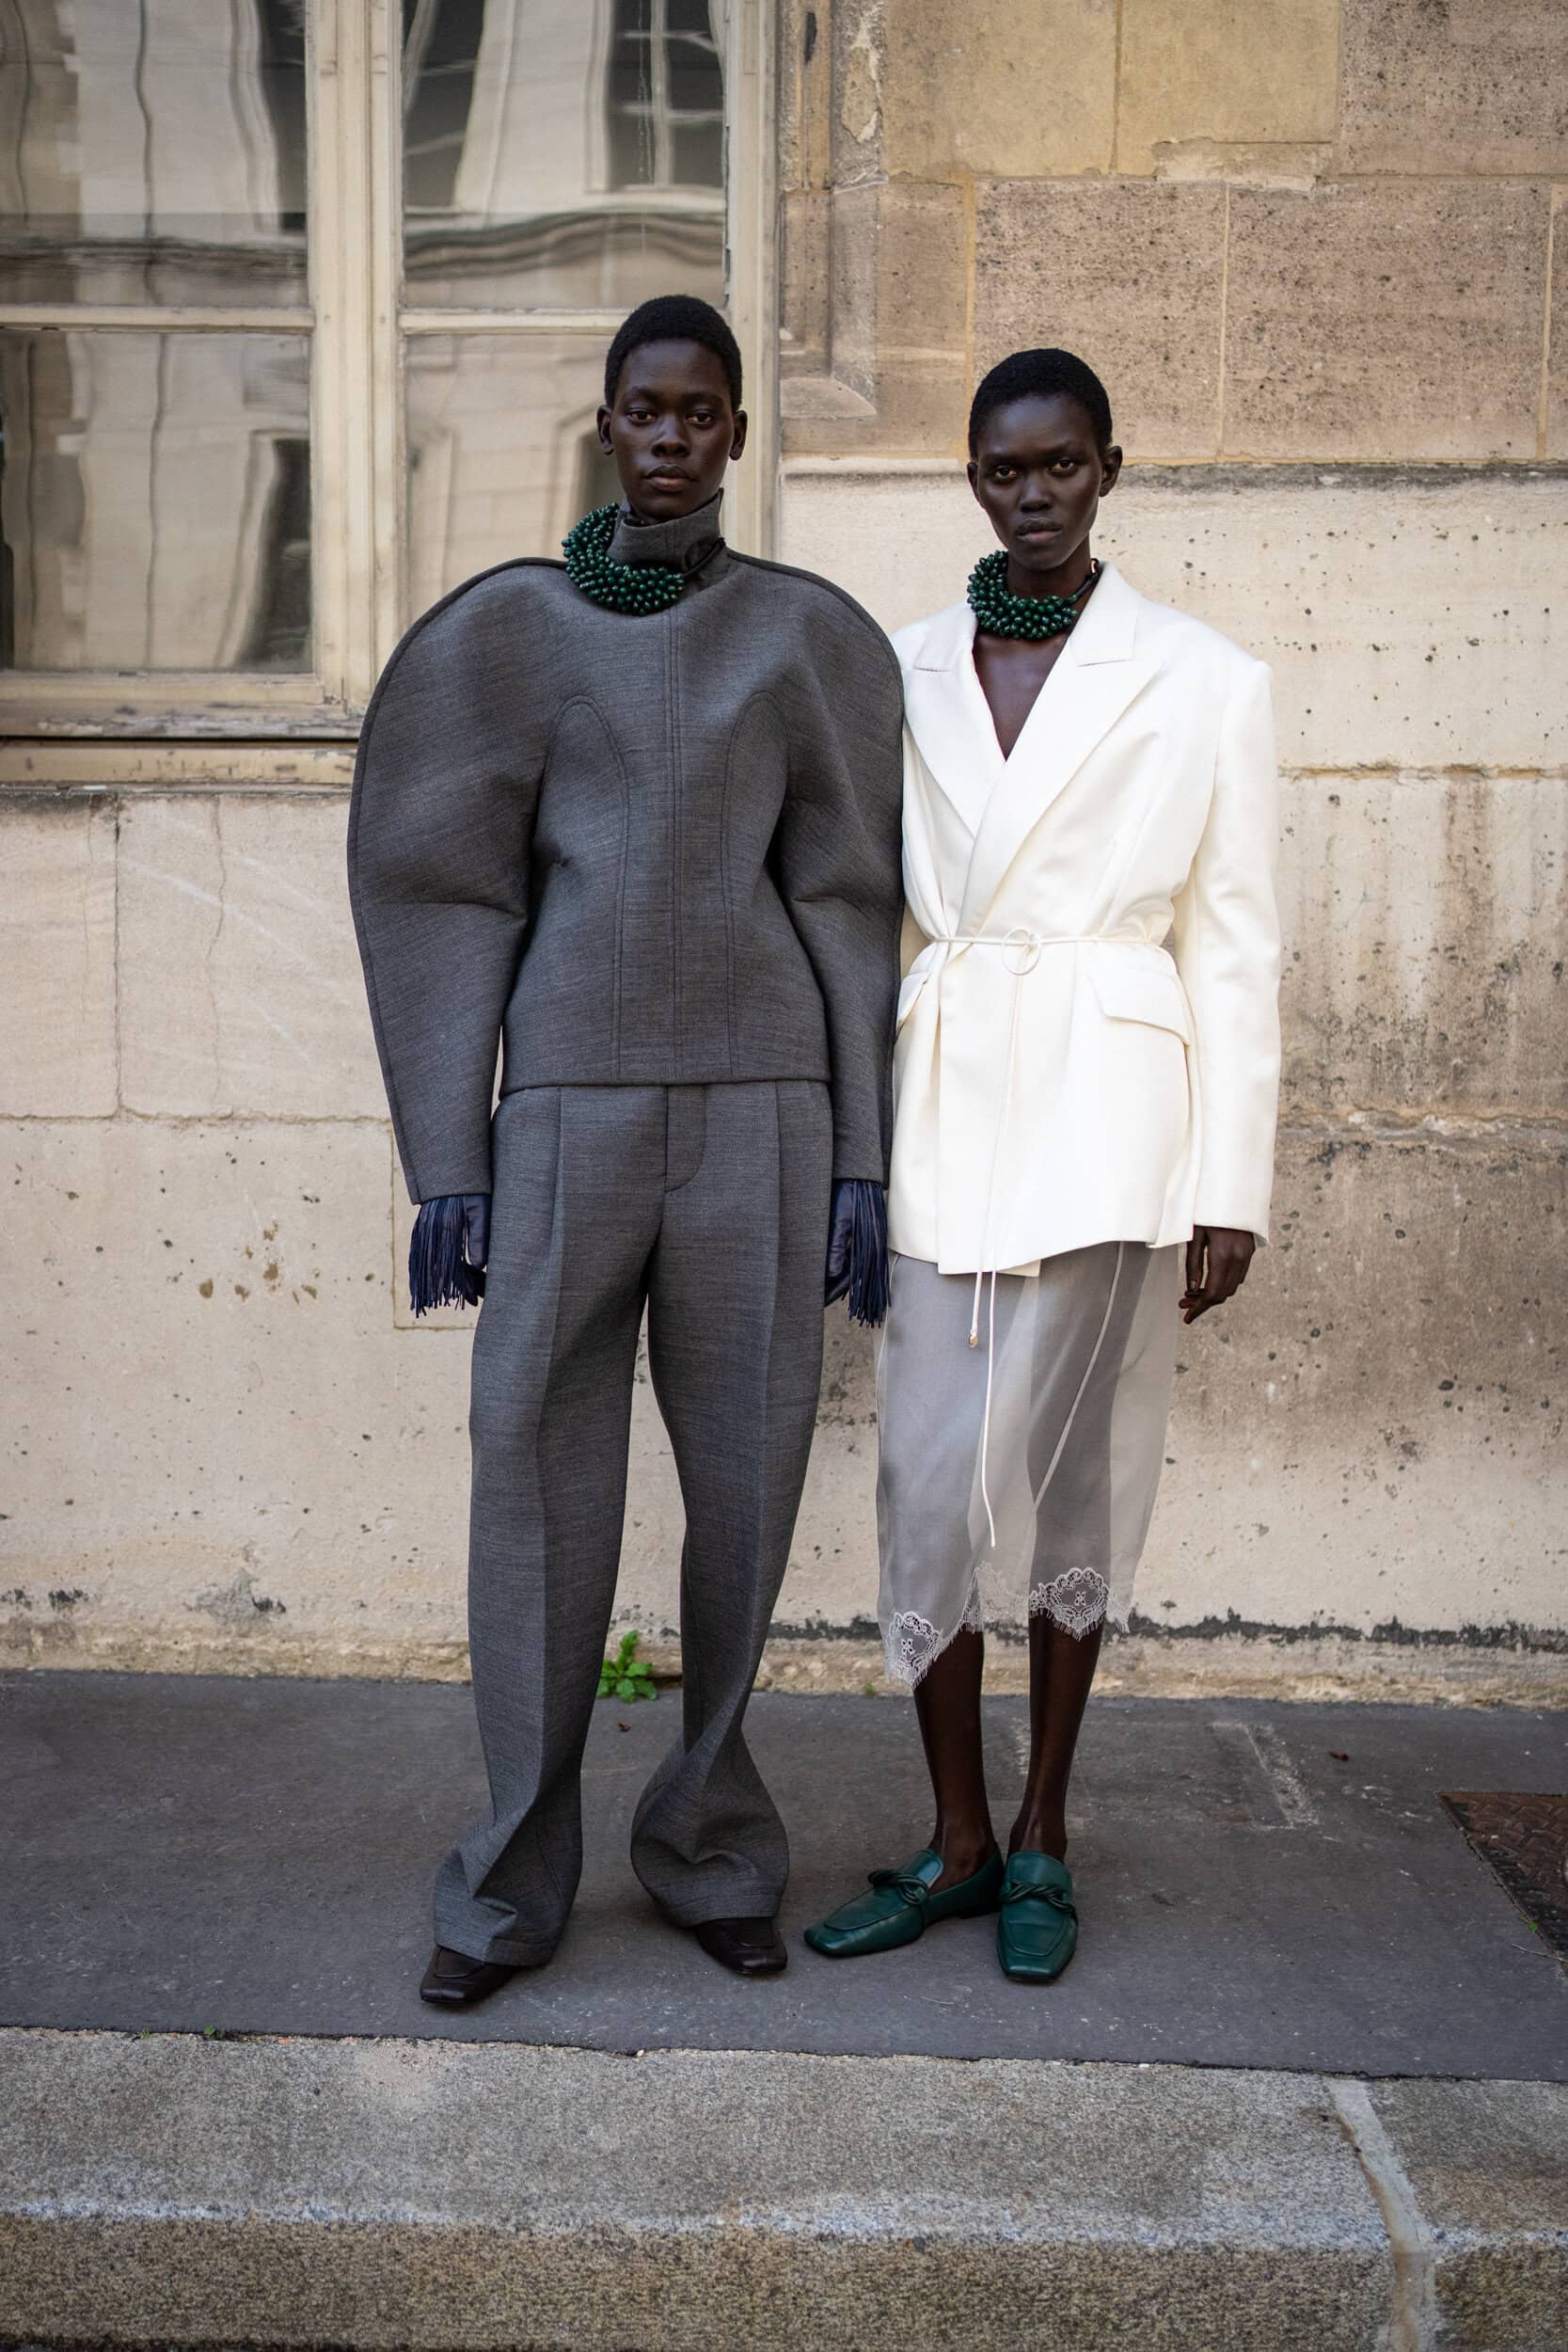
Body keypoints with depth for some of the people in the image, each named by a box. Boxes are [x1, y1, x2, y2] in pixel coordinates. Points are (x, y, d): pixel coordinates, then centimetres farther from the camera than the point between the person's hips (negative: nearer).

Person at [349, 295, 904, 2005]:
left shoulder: (809, 636, 9)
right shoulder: (510, 629, 7)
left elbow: (846, 903, 7)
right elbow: (453, 894, 4)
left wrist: (864, 1161, 0)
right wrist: (445, 1166, -3)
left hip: (763, 1104, 1)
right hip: (571, 1106, 0)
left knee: (746, 1489, 4)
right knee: (538, 1493, 0)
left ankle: (705, 1844, 25)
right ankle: (514, 1877, 18)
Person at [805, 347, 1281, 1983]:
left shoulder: (1202, 682, 2)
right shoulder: (901, 675, 10)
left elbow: (1235, 947, 1)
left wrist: (1231, 1187, -2)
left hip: (1105, 1109, -2)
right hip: (941, 1109, 2)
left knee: (1074, 1475, 6)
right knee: (932, 1479, 2)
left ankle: (1041, 1838, 23)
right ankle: (956, 1841, 19)